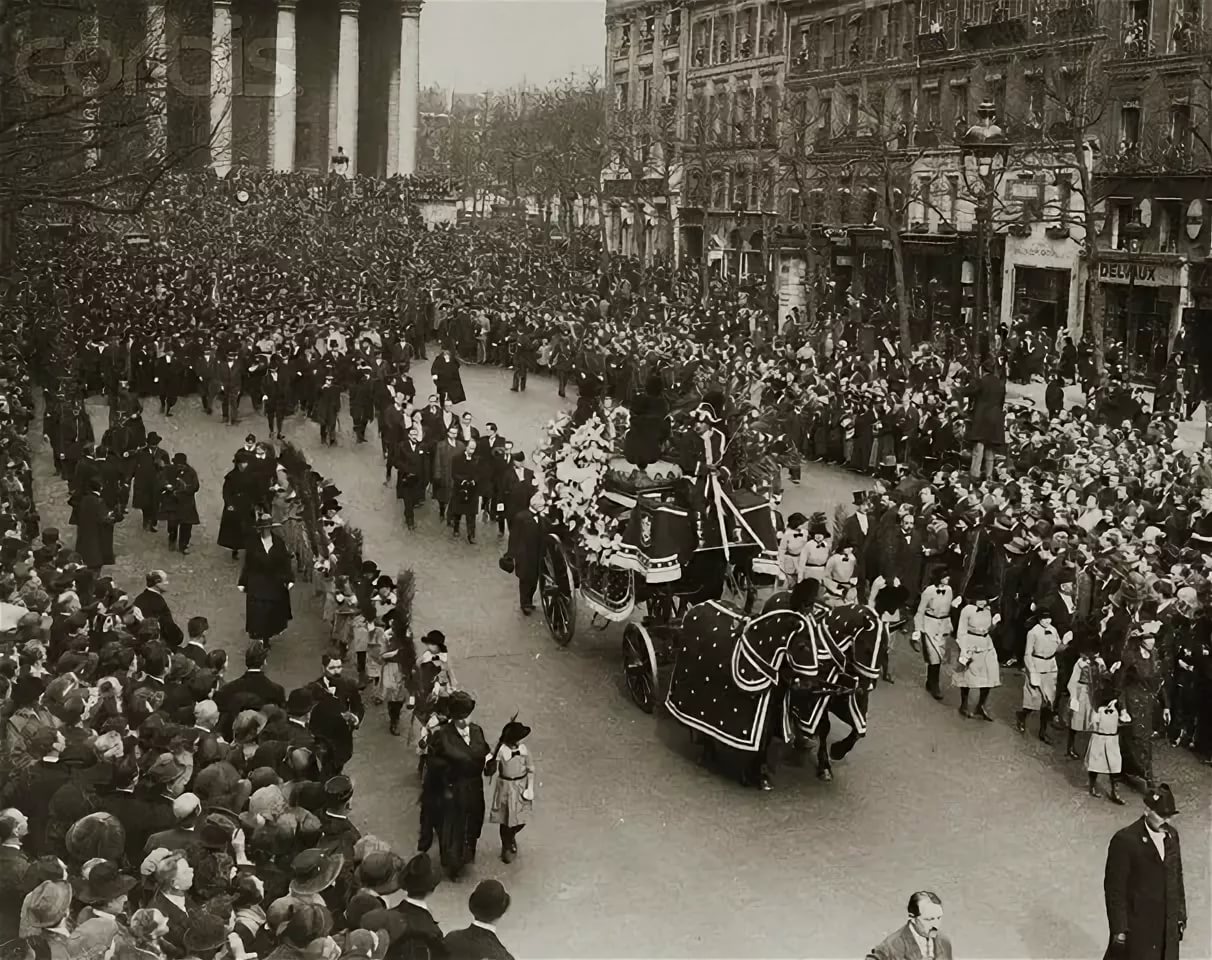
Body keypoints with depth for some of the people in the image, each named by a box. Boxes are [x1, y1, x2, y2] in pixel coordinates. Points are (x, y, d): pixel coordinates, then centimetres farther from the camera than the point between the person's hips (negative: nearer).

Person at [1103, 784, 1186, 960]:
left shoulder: (1171, 835, 2)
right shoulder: (1125, 840, -19)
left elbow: (1177, 877, 12)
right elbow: (1114, 888, -16)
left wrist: (1181, 916, 13)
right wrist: (1119, 929, -15)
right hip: (1136, 926, -6)